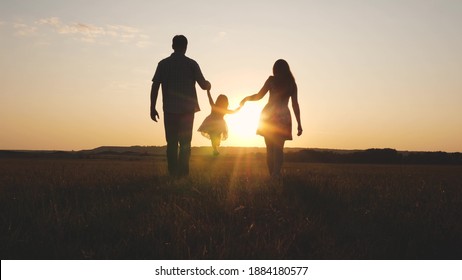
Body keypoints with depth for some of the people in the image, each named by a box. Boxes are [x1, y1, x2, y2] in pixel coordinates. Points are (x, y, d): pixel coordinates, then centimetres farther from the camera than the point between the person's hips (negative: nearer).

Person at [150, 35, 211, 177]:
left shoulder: (163, 64, 4)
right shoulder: (191, 64, 1)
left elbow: (155, 86, -1)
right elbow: (204, 85, 1)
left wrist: (152, 108, 3)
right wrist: (209, 85, 25)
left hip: (170, 109, 1)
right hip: (187, 108, -1)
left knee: (171, 143, 7)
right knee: (185, 143, 4)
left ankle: (173, 173, 4)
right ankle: (183, 172, 0)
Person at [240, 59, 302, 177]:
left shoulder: (272, 80, 3)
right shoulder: (292, 84, 9)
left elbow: (259, 96, 0)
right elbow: (295, 104, 6)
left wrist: (246, 98, 19)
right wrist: (299, 124, 8)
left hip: (269, 115, -1)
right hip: (283, 117, 1)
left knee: (270, 148, 5)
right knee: (278, 148, 1)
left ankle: (272, 174, 1)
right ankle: (276, 173, -17)